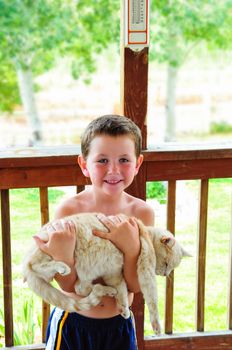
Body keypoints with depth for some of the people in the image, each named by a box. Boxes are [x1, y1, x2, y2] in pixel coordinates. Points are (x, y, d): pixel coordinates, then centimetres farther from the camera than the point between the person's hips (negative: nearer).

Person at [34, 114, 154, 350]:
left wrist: (131, 246, -28)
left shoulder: (142, 212, -12)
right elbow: (69, 285, -14)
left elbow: (135, 285, -11)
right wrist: (62, 255, -33)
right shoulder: (69, 209, -16)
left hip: (119, 324, 1)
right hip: (72, 323, -1)